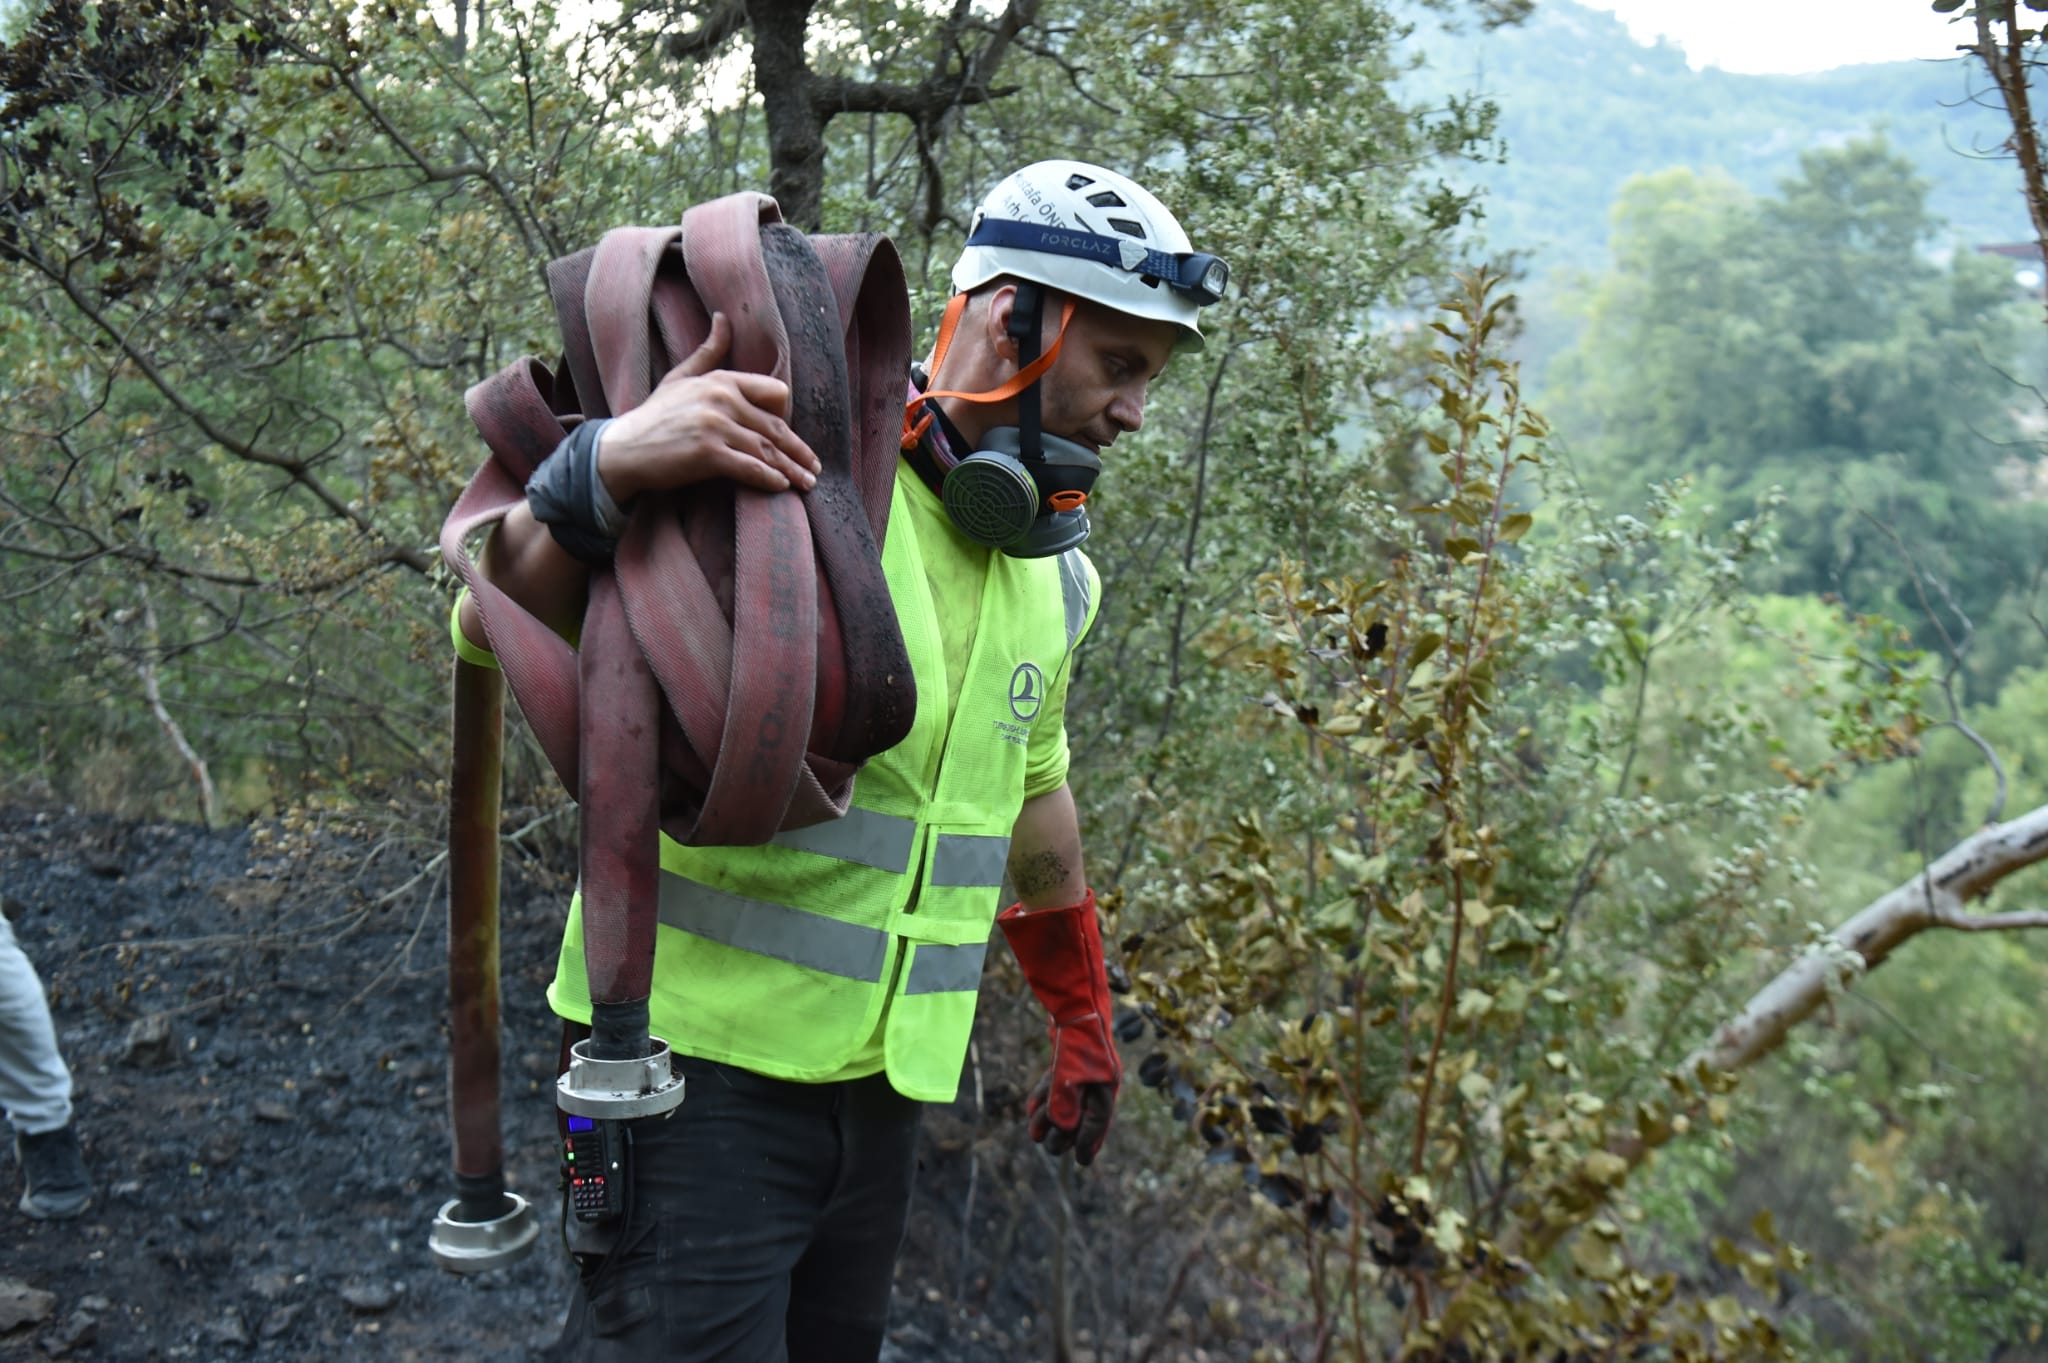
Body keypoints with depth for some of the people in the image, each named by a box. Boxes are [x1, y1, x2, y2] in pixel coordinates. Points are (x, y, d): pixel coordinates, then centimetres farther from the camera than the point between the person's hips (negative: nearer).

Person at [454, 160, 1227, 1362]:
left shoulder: (1052, 571, 8)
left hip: (884, 1083, 7)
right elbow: (497, 633, -17)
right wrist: (606, 469, -36)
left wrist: (1084, 1016, 28)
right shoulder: (792, 466, -15)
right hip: (704, 1063, -7)